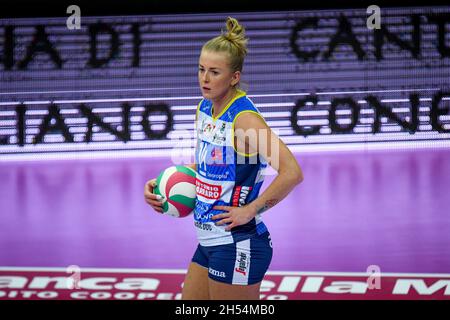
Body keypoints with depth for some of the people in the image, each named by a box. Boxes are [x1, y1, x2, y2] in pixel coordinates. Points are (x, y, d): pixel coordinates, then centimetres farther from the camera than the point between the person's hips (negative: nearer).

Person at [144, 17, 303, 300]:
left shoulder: (244, 118, -19)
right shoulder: (204, 109, 7)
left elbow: (292, 173, -29)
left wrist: (250, 210, -22)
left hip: (237, 244, -9)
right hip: (209, 242, 9)